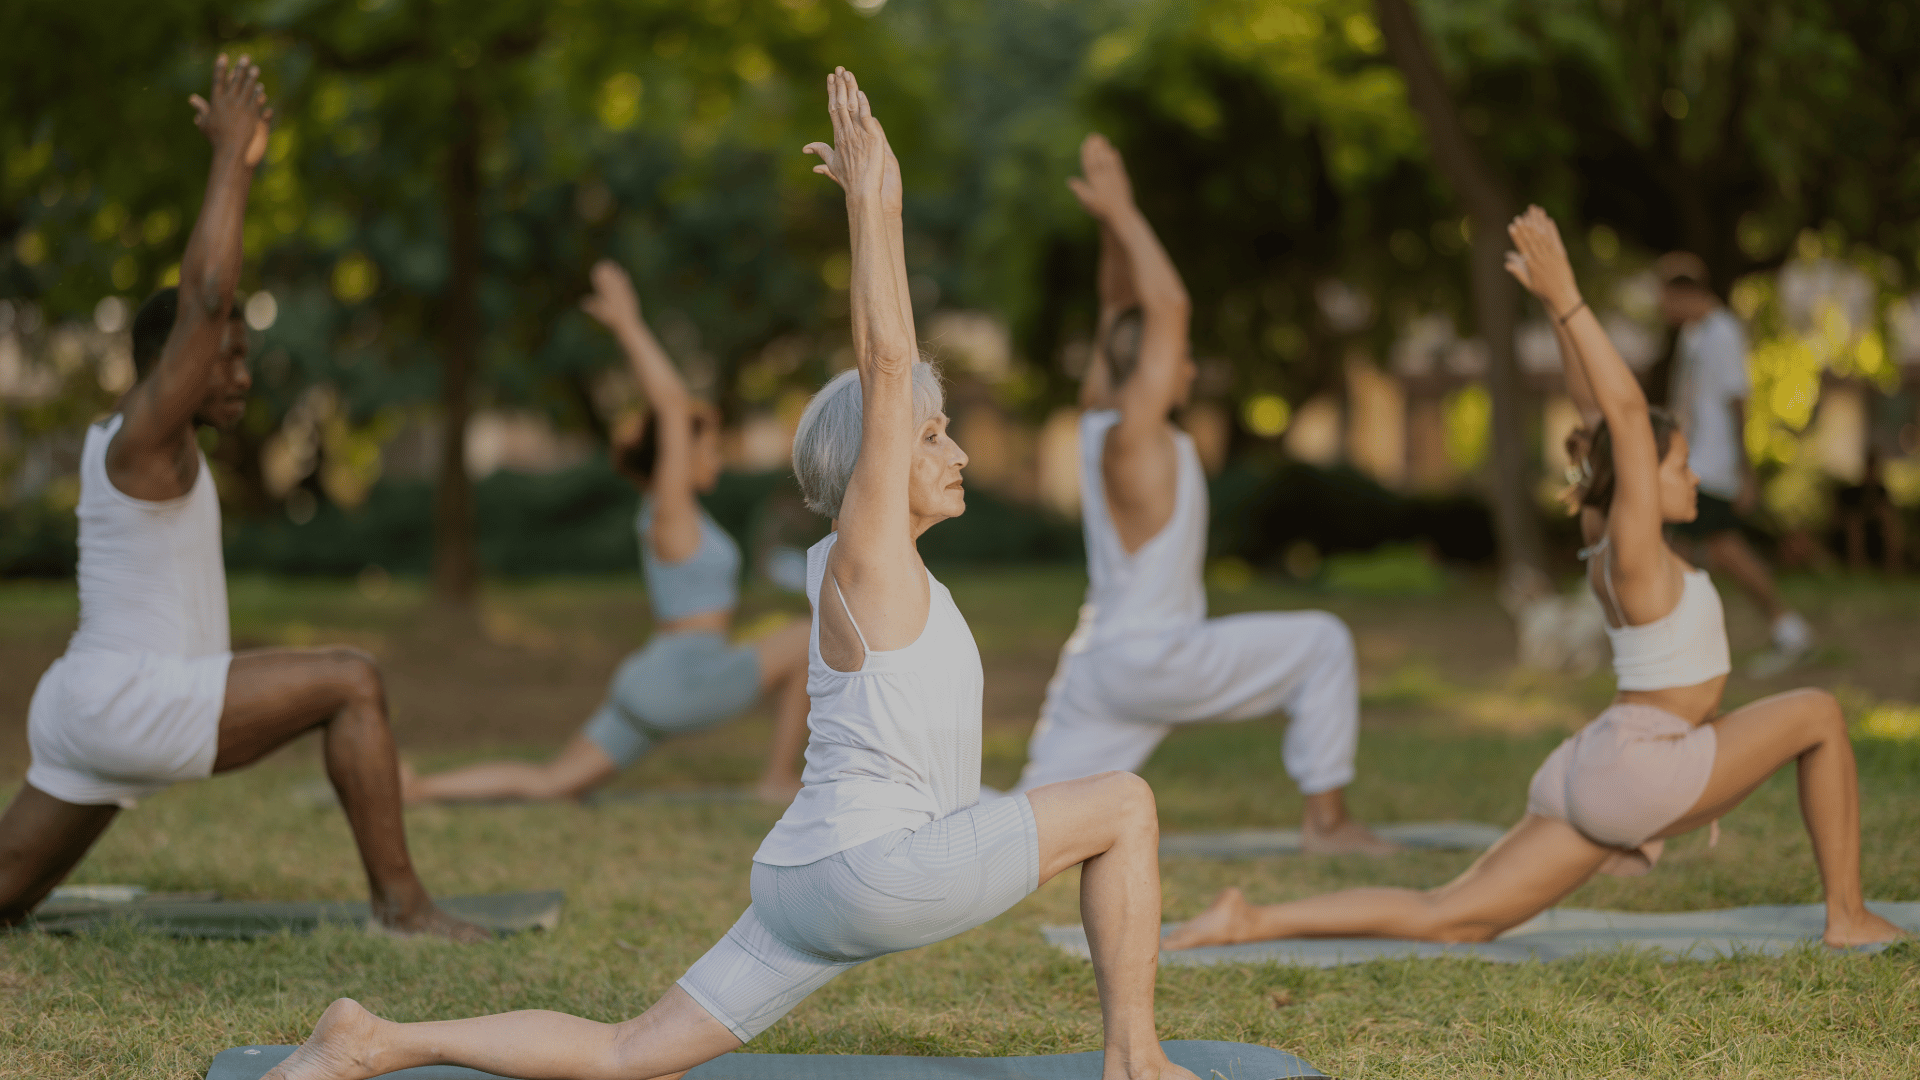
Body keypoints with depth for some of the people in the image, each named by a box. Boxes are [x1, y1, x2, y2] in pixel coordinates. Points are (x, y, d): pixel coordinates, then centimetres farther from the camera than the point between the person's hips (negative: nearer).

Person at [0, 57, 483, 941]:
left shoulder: (135, 436, 15)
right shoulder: (143, 435, -12)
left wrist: (240, 163, 19)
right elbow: (205, 295, -26)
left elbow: (205, 292, 23)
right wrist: (231, 156, -20)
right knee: (352, 680, -14)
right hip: (130, 702, -10)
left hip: (88, 710, 10)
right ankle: (400, 902, -15)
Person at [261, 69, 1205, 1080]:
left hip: (811, 885, 9)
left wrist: (874, 212, 17)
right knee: (1122, 804, -3)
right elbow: (885, 369, -15)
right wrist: (874, 205, -13)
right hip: (865, 871, -9)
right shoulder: (862, 551, -9)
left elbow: (880, 371, 18)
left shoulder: (867, 556, 14)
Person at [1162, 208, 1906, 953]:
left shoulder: (1607, 537, 12)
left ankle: (1253, 922, -3)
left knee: (1449, 918, 5)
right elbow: (1624, 410, -20)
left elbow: (1596, 407, 17)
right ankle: (1848, 915, 5)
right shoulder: (1630, 549, -12)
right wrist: (1565, 301, -21)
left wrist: (1555, 303, 13)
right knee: (1819, 715, 1)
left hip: (1597, 778, 9)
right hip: (1638, 768, -9)